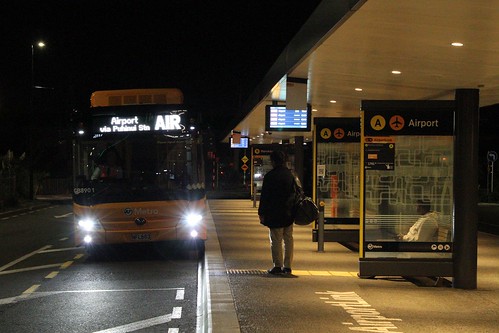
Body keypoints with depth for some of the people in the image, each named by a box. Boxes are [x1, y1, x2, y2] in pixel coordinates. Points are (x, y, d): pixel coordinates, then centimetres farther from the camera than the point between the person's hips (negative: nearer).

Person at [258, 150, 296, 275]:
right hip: (289, 213, 6)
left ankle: (278, 266, -1)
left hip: (275, 213, -6)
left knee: (276, 240, -1)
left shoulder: (270, 176, -12)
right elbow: (295, 192, 13)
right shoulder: (290, 174, 8)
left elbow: (265, 196, -11)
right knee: (288, 239, 10)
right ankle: (287, 266, 12)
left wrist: (261, 213, -4)